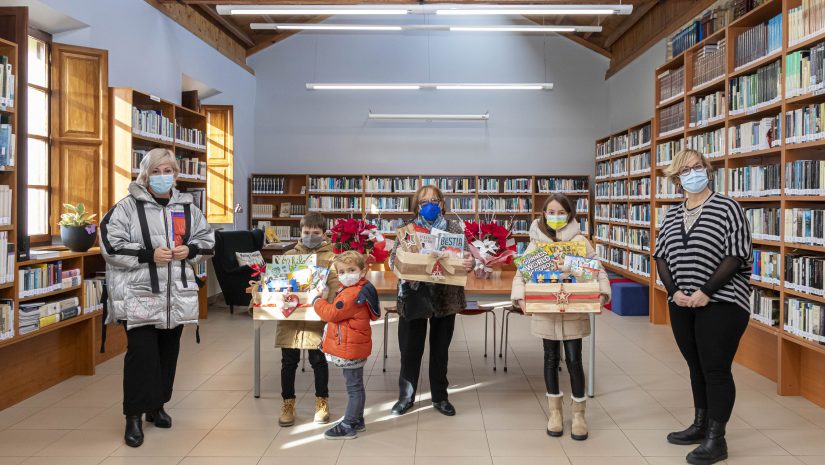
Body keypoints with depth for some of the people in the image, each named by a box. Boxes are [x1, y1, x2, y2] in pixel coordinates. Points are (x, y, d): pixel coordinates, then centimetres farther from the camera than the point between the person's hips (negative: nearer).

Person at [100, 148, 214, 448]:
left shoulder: (187, 207, 8)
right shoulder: (128, 206, -6)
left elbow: (207, 240, 15)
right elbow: (110, 245, -12)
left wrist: (189, 250, -6)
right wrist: (148, 255, -20)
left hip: (177, 294, 5)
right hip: (139, 295, -5)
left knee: (168, 352, 13)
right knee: (141, 353, -6)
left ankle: (157, 405, 30)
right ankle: (134, 415, 7)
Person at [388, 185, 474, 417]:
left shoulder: (454, 228, 3)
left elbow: (466, 256, 1)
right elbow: (393, 258, -1)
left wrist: (469, 263, -23)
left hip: (445, 298, 1)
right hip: (414, 296, 0)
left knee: (440, 348, 12)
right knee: (410, 348, 6)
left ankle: (440, 397, 27)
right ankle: (406, 396, 23)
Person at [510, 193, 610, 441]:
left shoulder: (580, 241, 0)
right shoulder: (536, 242, 2)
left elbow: (597, 269, -1)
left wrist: (602, 293, -18)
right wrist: (520, 297, -17)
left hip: (574, 312, -1)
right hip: (545, 311, 1)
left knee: (574, 360, 2)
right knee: (551, 358, 11)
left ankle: (579, 413, 19)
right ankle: (555, 411, 26)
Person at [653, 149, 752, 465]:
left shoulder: (727, 208, -5)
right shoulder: (672, 217, 12)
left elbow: (736, 256, -12)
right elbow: (661, 256, 9)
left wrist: (706, 292, -18)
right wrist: (674, 292, -6)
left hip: (721, 304, -5)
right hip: (682, 305, 6)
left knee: (716, 369, -2)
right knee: (696, 367, 15)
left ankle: (716, 439, 7)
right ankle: (700, 425, 28)